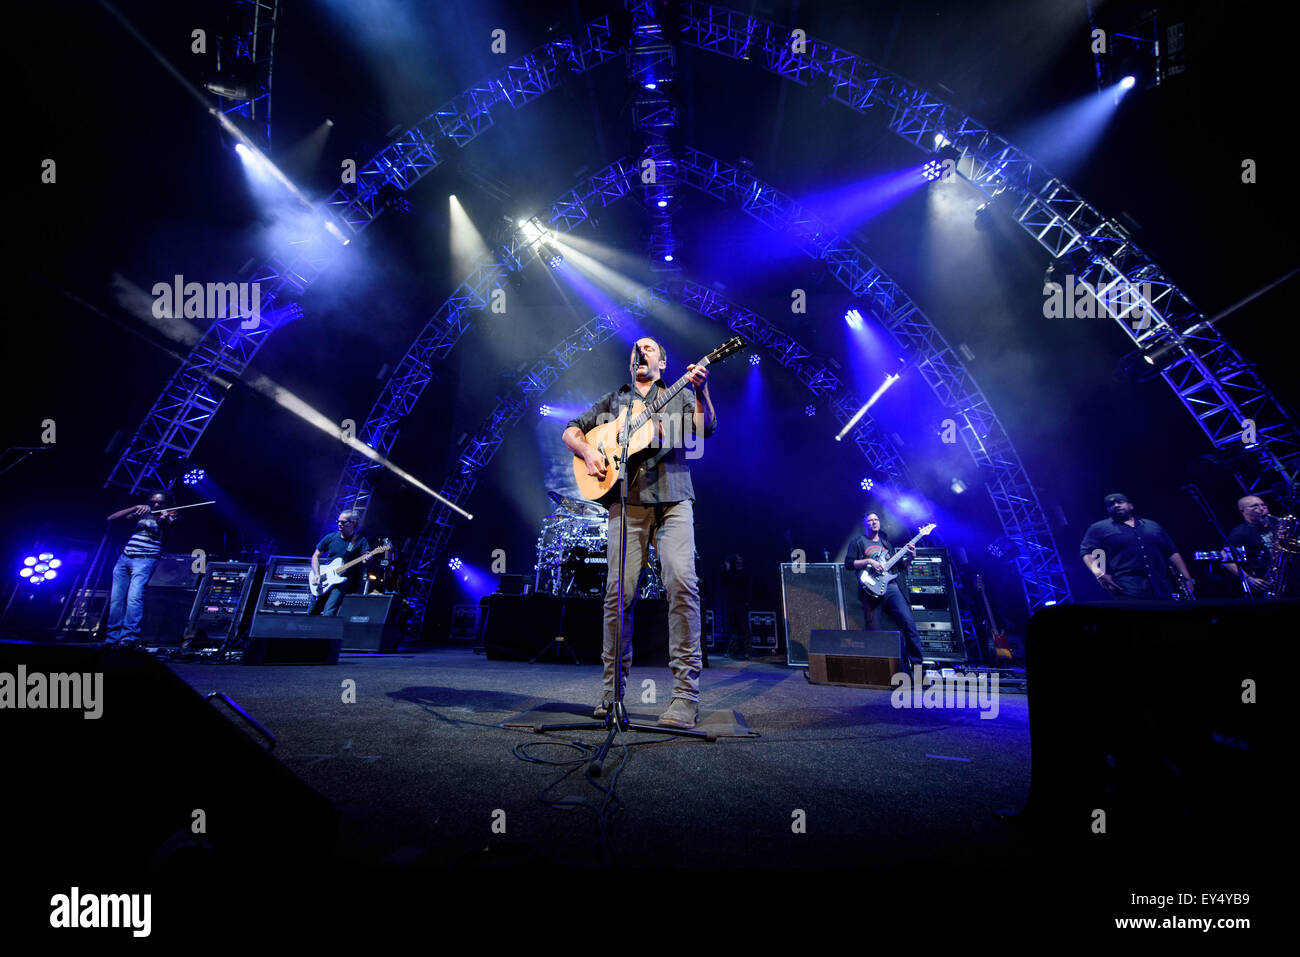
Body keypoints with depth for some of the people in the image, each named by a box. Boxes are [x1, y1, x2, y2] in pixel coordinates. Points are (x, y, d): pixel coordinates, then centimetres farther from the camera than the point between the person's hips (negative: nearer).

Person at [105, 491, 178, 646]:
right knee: (116, 599, 3)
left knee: (134, 597, -20)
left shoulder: (169, 518, 6)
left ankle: (129, 637, -20)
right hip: (124, 559, 5)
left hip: (145, 560, -5)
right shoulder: (142, 514, 18)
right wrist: (135, 508, -2)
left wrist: (163, 523, -28)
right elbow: (111, 519, 10)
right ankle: (113, 637, 13)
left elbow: (164, 540, -10)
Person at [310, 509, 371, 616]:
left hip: (343, 580, -4)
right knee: (312, 613, 14)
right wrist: (316, 575, -4)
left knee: (328, 613, -23)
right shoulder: (331, 537, 3)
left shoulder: (360, 541, -6)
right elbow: (316, 556, 9)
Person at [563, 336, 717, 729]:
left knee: (682, 582, -18)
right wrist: (588, 451, 2)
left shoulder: (680, 396, 19)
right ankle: (612, 690, 7)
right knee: (619, 590, -7)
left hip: (673, 500, -1)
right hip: (627, 501, 1)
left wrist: (700, 391, -17)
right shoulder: (613, 400, 24)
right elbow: (571, 431, 23)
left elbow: (706, 428, 1)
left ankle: (686, 693, -13)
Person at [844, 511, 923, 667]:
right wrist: (869, 561, -12)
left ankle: (916, 663, -2)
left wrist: (910, 557, 9)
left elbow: (897, 565, 26)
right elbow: (848, 563, -2)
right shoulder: (858, 542, 9)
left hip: (891, 586, 4)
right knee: (874, 630, -6)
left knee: (908, 622, -10)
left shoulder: (885, 542, 24)